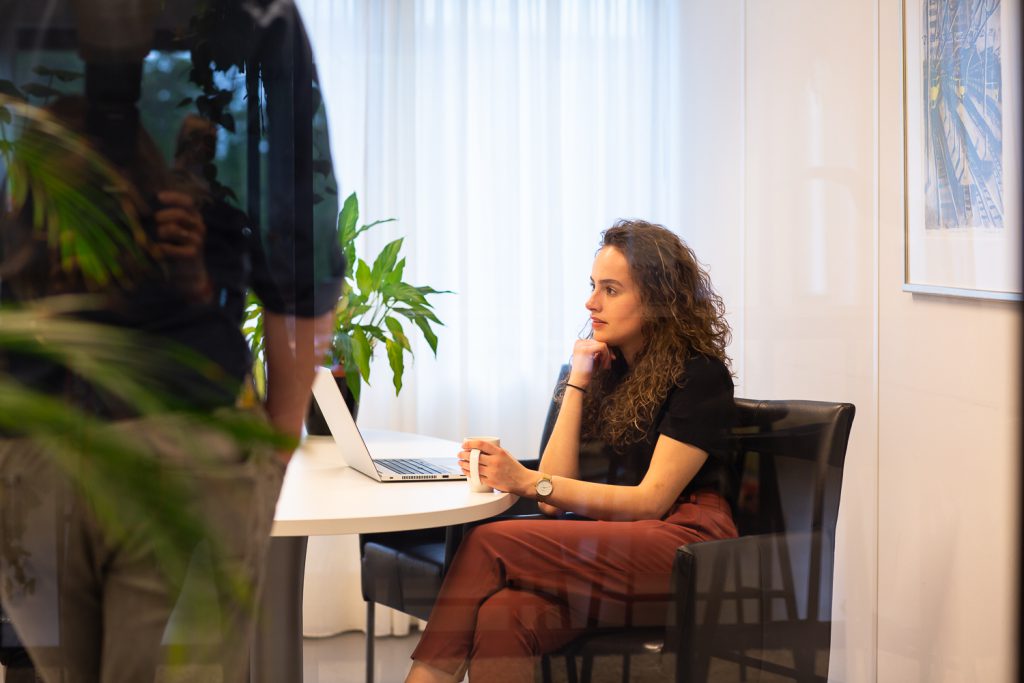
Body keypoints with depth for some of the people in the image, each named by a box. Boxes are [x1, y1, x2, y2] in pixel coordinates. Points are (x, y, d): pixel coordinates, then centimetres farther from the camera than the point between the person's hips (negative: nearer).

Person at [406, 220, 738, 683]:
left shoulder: (700, 375, -3)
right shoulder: (607, 368, 17)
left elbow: (651, 500, -12)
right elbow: (558, 496, 8)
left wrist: (529, 482, -19)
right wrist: (577, 382, 2)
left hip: (684, 545, -6)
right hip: (615, 548, 6)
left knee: (489, 544, -25)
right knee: (503, 618, -30)